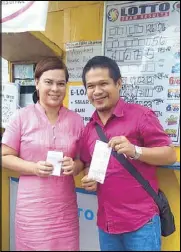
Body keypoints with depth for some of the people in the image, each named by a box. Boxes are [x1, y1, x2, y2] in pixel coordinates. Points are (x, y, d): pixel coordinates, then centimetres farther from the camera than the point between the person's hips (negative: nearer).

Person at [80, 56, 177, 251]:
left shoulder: (140, 115, -10)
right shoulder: (88, 128, 7)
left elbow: (170, 155, -11)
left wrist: (134, 151, -25)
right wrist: (89, 179, -3)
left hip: (140, 221, -5)